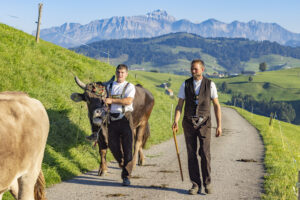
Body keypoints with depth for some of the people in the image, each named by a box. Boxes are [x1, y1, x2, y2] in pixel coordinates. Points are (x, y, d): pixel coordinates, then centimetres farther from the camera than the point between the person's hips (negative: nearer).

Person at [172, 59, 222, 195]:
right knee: (191, 154, 1)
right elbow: (179, 105, 0)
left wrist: (219, 125, -5)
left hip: (203, 124, -1)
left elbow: (216, 106, 0)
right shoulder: (185, 84, 1)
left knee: (205, 153, -8)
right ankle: (195, 185, 9)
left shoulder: (210, 84, -3)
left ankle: (207, 183, 9)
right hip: (189, 123, 1)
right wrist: (176, 122, -16)